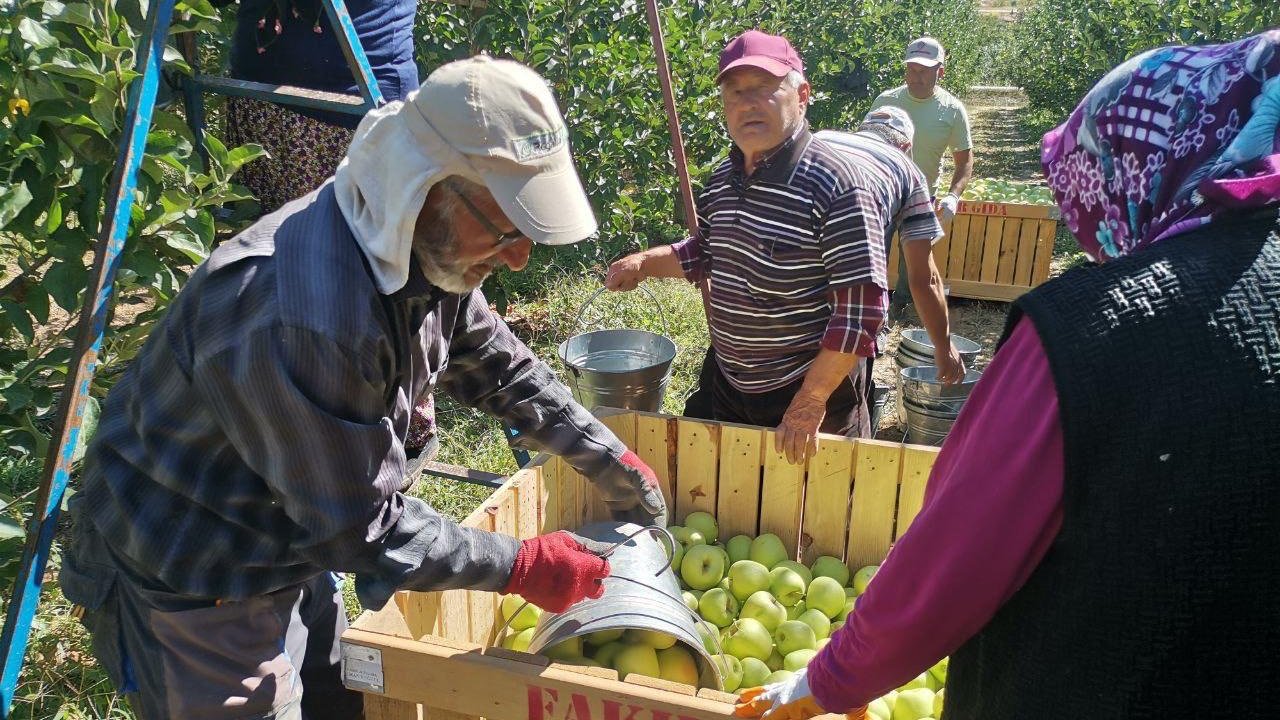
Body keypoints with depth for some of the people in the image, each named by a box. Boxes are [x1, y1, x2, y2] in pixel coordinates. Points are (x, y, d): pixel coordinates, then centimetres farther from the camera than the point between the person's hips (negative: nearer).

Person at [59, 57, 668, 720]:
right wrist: (520, 565, -18)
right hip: (186, 589, -8)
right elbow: (362, 527, -28)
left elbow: (499, 368, 6)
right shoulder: (299, 316, -38)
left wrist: (611, 462, 6)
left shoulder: (426, 251, -11)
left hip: (289, 549, 8)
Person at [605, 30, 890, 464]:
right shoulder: (722, 179, 2)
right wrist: (646, 262, 4)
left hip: (813, 388, -6)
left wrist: (811, 399, -22)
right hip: (727, 382, 7)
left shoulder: (833, 183, -21)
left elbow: (861, 307, -23)